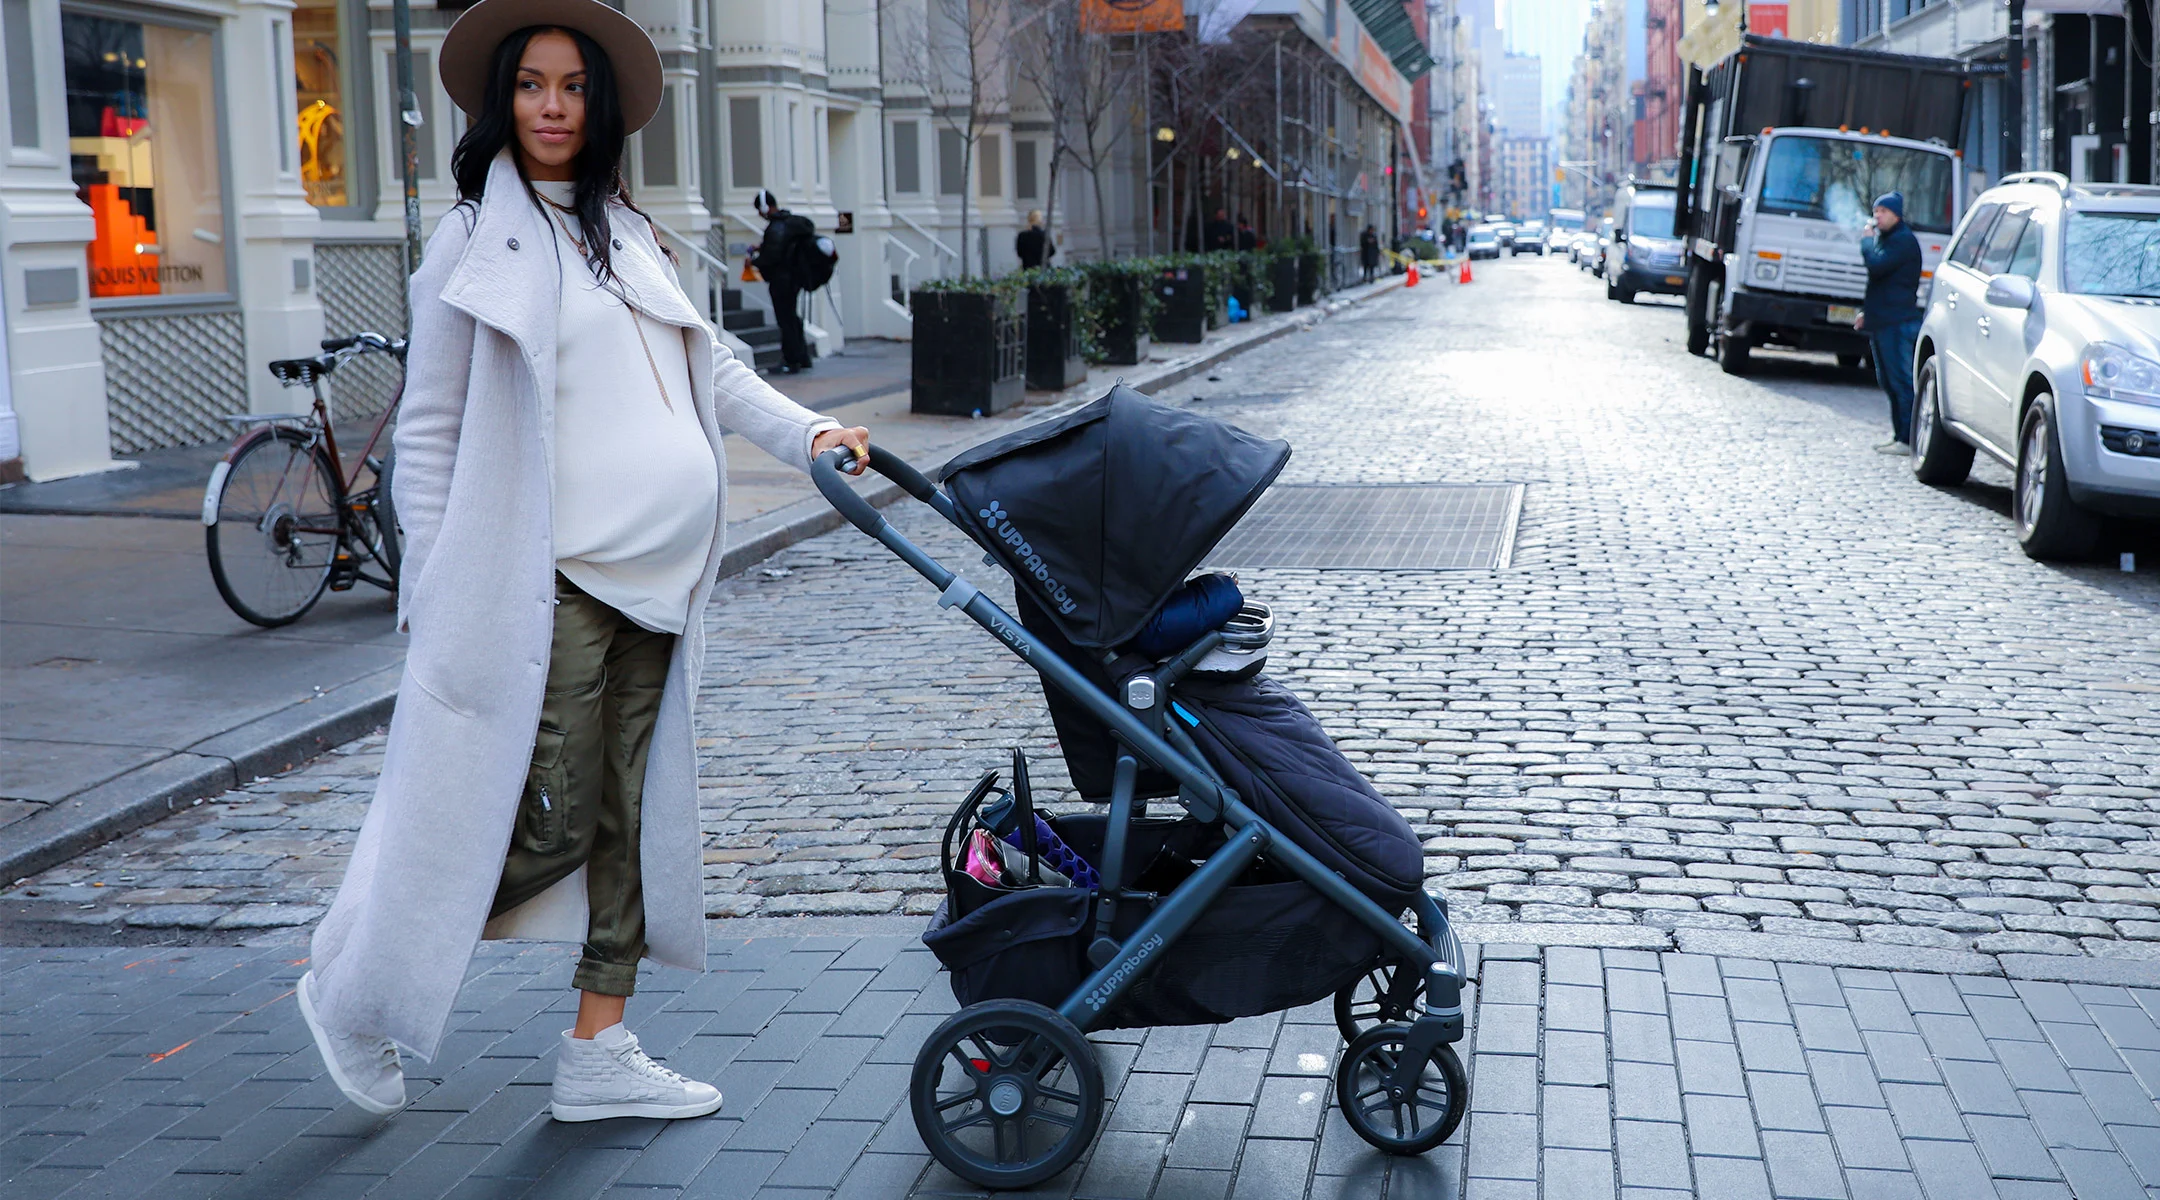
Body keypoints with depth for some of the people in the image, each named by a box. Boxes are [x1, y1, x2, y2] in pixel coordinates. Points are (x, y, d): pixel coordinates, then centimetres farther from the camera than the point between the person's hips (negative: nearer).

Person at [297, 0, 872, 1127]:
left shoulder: (627, 235, 18)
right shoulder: (474, 240, -1)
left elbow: (713, 371, 19)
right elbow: (428, 432, -2)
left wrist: (806, 432, 2)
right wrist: (442, 595, -7)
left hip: (653, 577, 7)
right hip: (550, 579, -7)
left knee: (631, 814, 8)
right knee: (548, 821, -7)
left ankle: (597, 1053, 19)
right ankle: (353, 991, 14)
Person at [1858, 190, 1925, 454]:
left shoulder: (1903, 240, -10)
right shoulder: (1886, 238, 22)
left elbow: (1877, 265, -23)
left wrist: (1867, 238, -7)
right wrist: (1866, 311, 22)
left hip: (1898, 322, -11)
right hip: (1882, 321, 11)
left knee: (1901, 380, -11)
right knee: (1889, 382, 12)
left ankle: (1907, 439, -11)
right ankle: (1900, 435, 17)